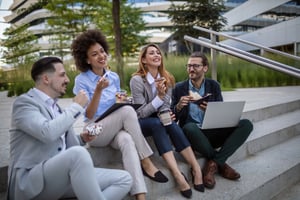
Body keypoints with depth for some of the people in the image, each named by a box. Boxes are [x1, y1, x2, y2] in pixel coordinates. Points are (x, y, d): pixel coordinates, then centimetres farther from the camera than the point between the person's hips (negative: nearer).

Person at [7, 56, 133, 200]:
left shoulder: (56, 107, 16)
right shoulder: (24, 102, -7)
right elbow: (48, 133, -26)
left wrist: (82, 138, 3)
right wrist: (76, 106, -13)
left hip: (62, 174, 8)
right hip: (29, 181, -7)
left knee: (124, 179, -5)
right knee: (78, 153, -37)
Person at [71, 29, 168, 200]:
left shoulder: (114, 77, 8)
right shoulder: (81, 80, -6)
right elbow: (89, 116, -12)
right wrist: (99, 90, -25)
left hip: (116, 129, 4)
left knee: (127, 140, -35)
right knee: (128, 110, -31)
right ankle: (146, 162, -23)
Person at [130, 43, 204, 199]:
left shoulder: (166, 78, 1)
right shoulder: (137, 80, -15)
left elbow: (165, 106, 3)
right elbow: (140, 113, -16)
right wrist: (159, 96, -25)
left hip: (158, 122, 4)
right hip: (141, 124, -4)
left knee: (170, 123, -30)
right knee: (157, 123, -35)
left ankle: (195, 167, -30)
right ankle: (177, 173, -43)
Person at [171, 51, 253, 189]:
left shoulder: (214, 86, 8)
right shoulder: (179, 88, 3)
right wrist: (178, 106, -21)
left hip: (212, 133, 3)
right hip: (192, 134, -2)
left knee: (246, 124, -17)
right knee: (190, 127, -38)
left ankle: (213, 164, -17)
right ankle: (220, 163, -14)